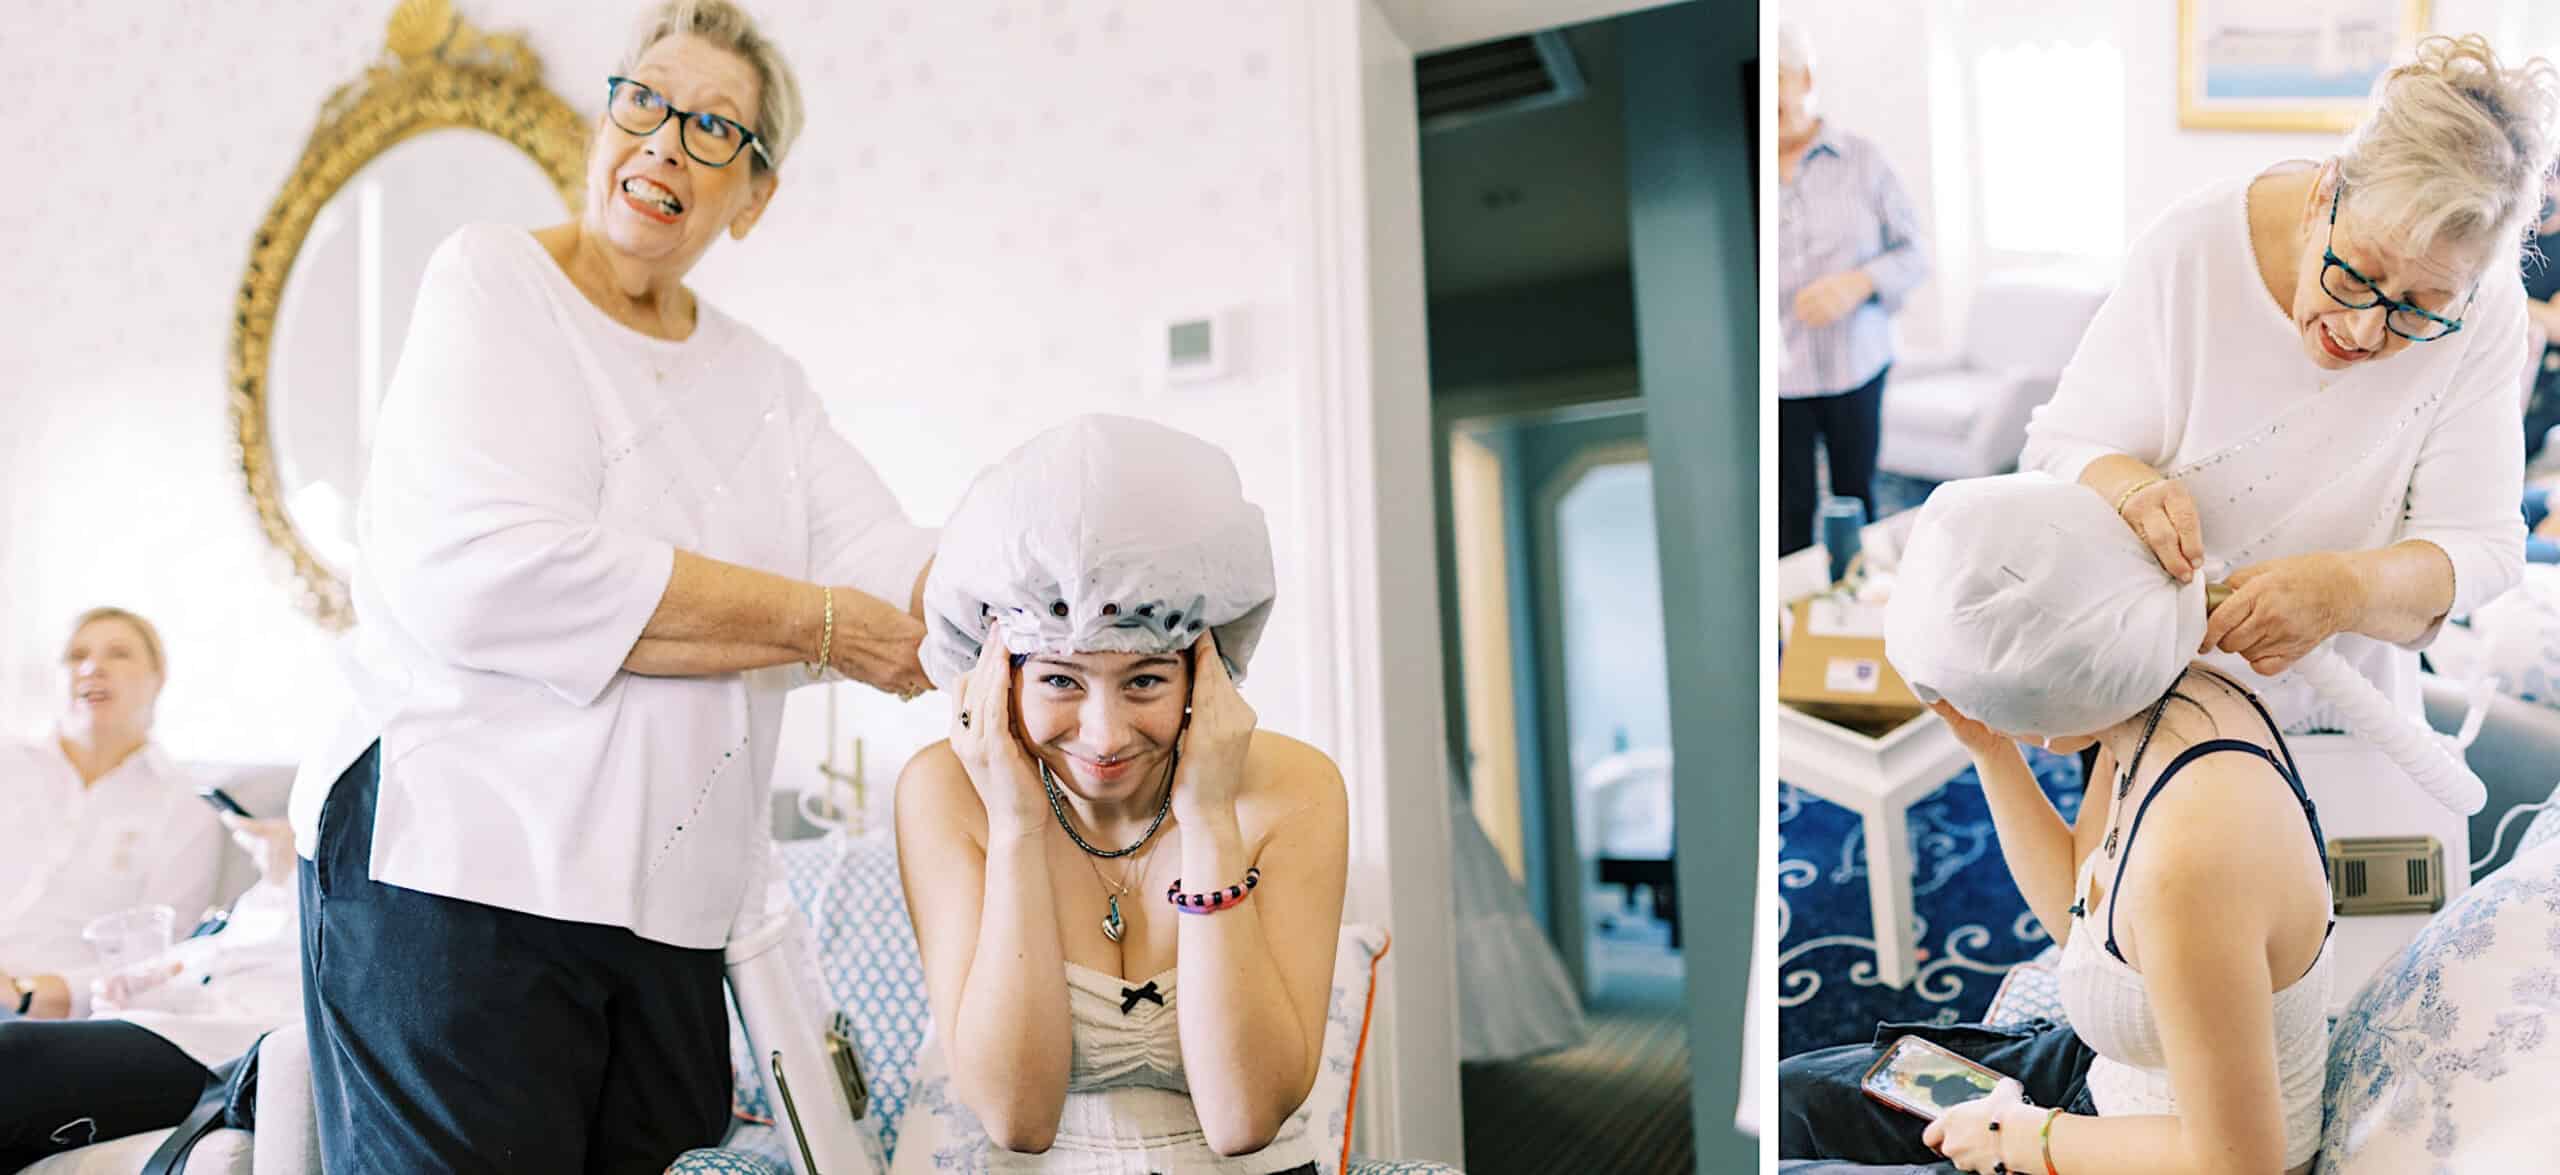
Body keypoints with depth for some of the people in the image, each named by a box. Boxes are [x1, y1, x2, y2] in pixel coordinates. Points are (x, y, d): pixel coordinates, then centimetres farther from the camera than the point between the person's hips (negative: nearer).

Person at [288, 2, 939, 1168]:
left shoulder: (763, 382, 15)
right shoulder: (491, 277, -1)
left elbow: (896, 575, 2)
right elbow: (489, 577, -17)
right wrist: (816, 623, -14)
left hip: (675, 914, 5)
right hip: (460, 865, -5)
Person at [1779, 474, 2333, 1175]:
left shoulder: (2188, 860, -37)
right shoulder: (2172, 695, -10)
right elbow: (2073, 908, 6)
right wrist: (1987, 746, -4)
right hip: (2106, 1068, 8)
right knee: (1789, 1092, 13)